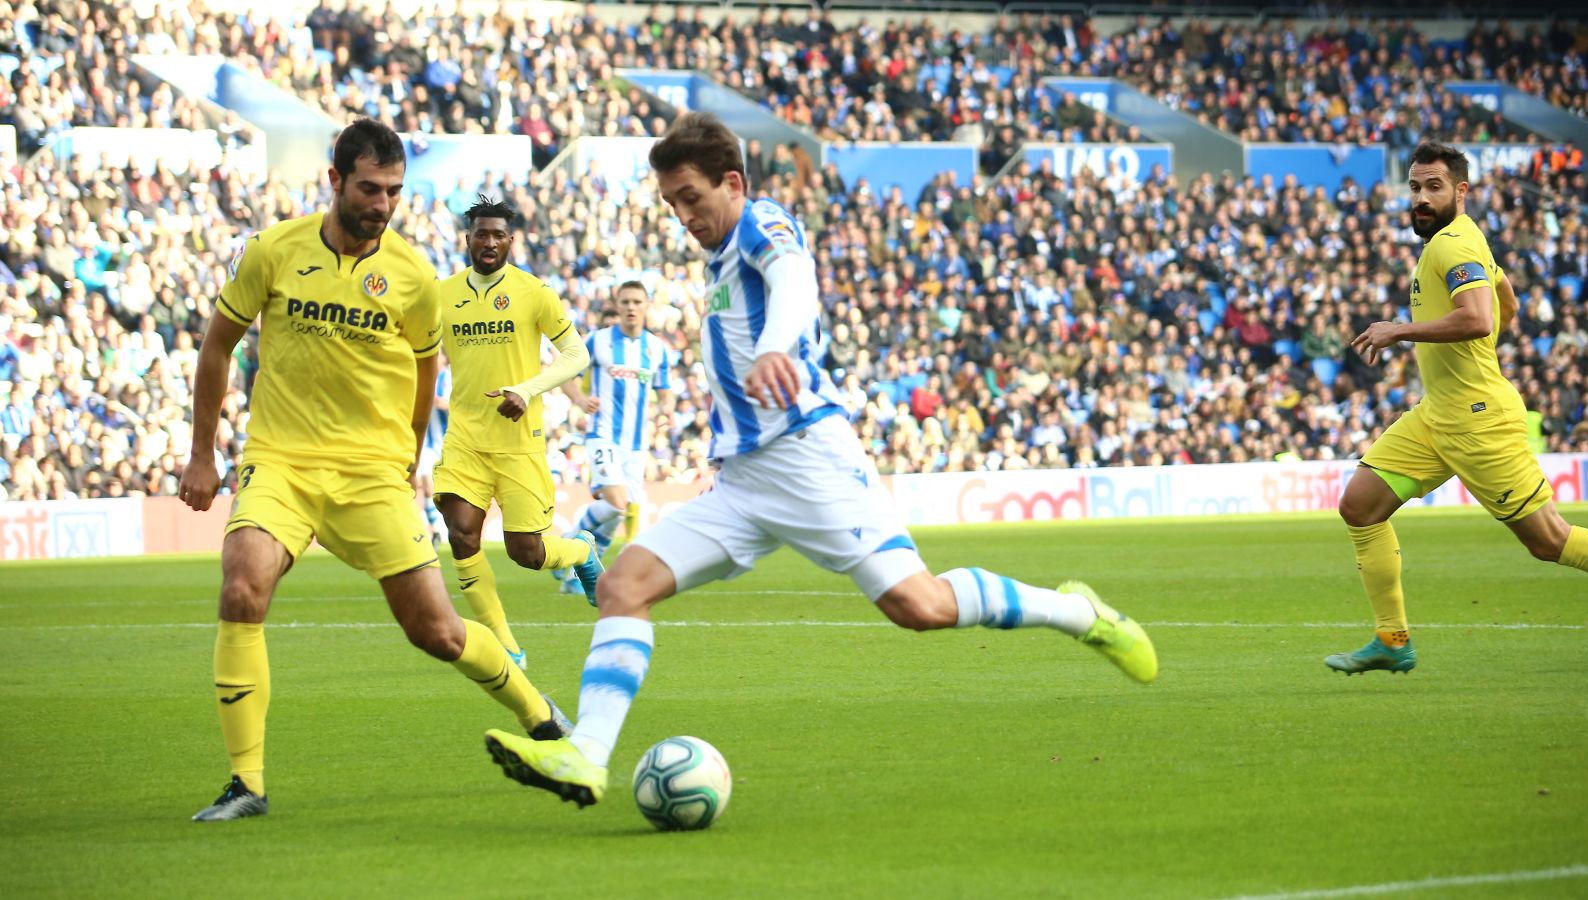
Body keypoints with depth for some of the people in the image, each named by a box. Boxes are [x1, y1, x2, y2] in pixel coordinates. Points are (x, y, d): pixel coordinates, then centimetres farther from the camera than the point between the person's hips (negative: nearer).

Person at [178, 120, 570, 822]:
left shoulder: (412, 276, -2)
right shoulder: (272, 252, -3)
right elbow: (217, 345, 9)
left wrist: (404, 463, 22)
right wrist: (201, 454, 11)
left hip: (373, 468, 0)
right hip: (279, 461, 0)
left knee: (434, 629, -1)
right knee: (241, 592, -24)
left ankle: (539, 716, 28)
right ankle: (246, 783, -15)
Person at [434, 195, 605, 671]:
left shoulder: (532, 292, -4)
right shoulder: (444, 294, 6)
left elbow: (576, 355, -2)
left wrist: (528, 390, -15)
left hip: (519, 439, -3)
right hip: (464, 436, 3)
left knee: (525, 552, -3)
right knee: (462, 535, -15)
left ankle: (581, 550, 34)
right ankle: (505, 647, -3)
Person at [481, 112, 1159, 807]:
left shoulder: (763, 225, -3)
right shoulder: (723, 259, 24)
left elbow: (795, 280, -28)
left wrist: (773, 348, -47)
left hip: (806, 455, -8)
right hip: (740, 482, 8)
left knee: (917, 605, -17)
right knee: (622, 584, -9)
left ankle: (1076, 612, 5)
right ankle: (585, 758, -20)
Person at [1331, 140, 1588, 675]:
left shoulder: (1453, 244, -15)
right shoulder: (1455, 239, 16)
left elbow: (1478, 319, -31)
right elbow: (1507, 308, 29)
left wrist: (1400, 330, -21)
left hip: (1477, 417, -10)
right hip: (1437, 414, 10)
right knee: (1360, 505, 2)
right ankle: (1392, 641, 6)